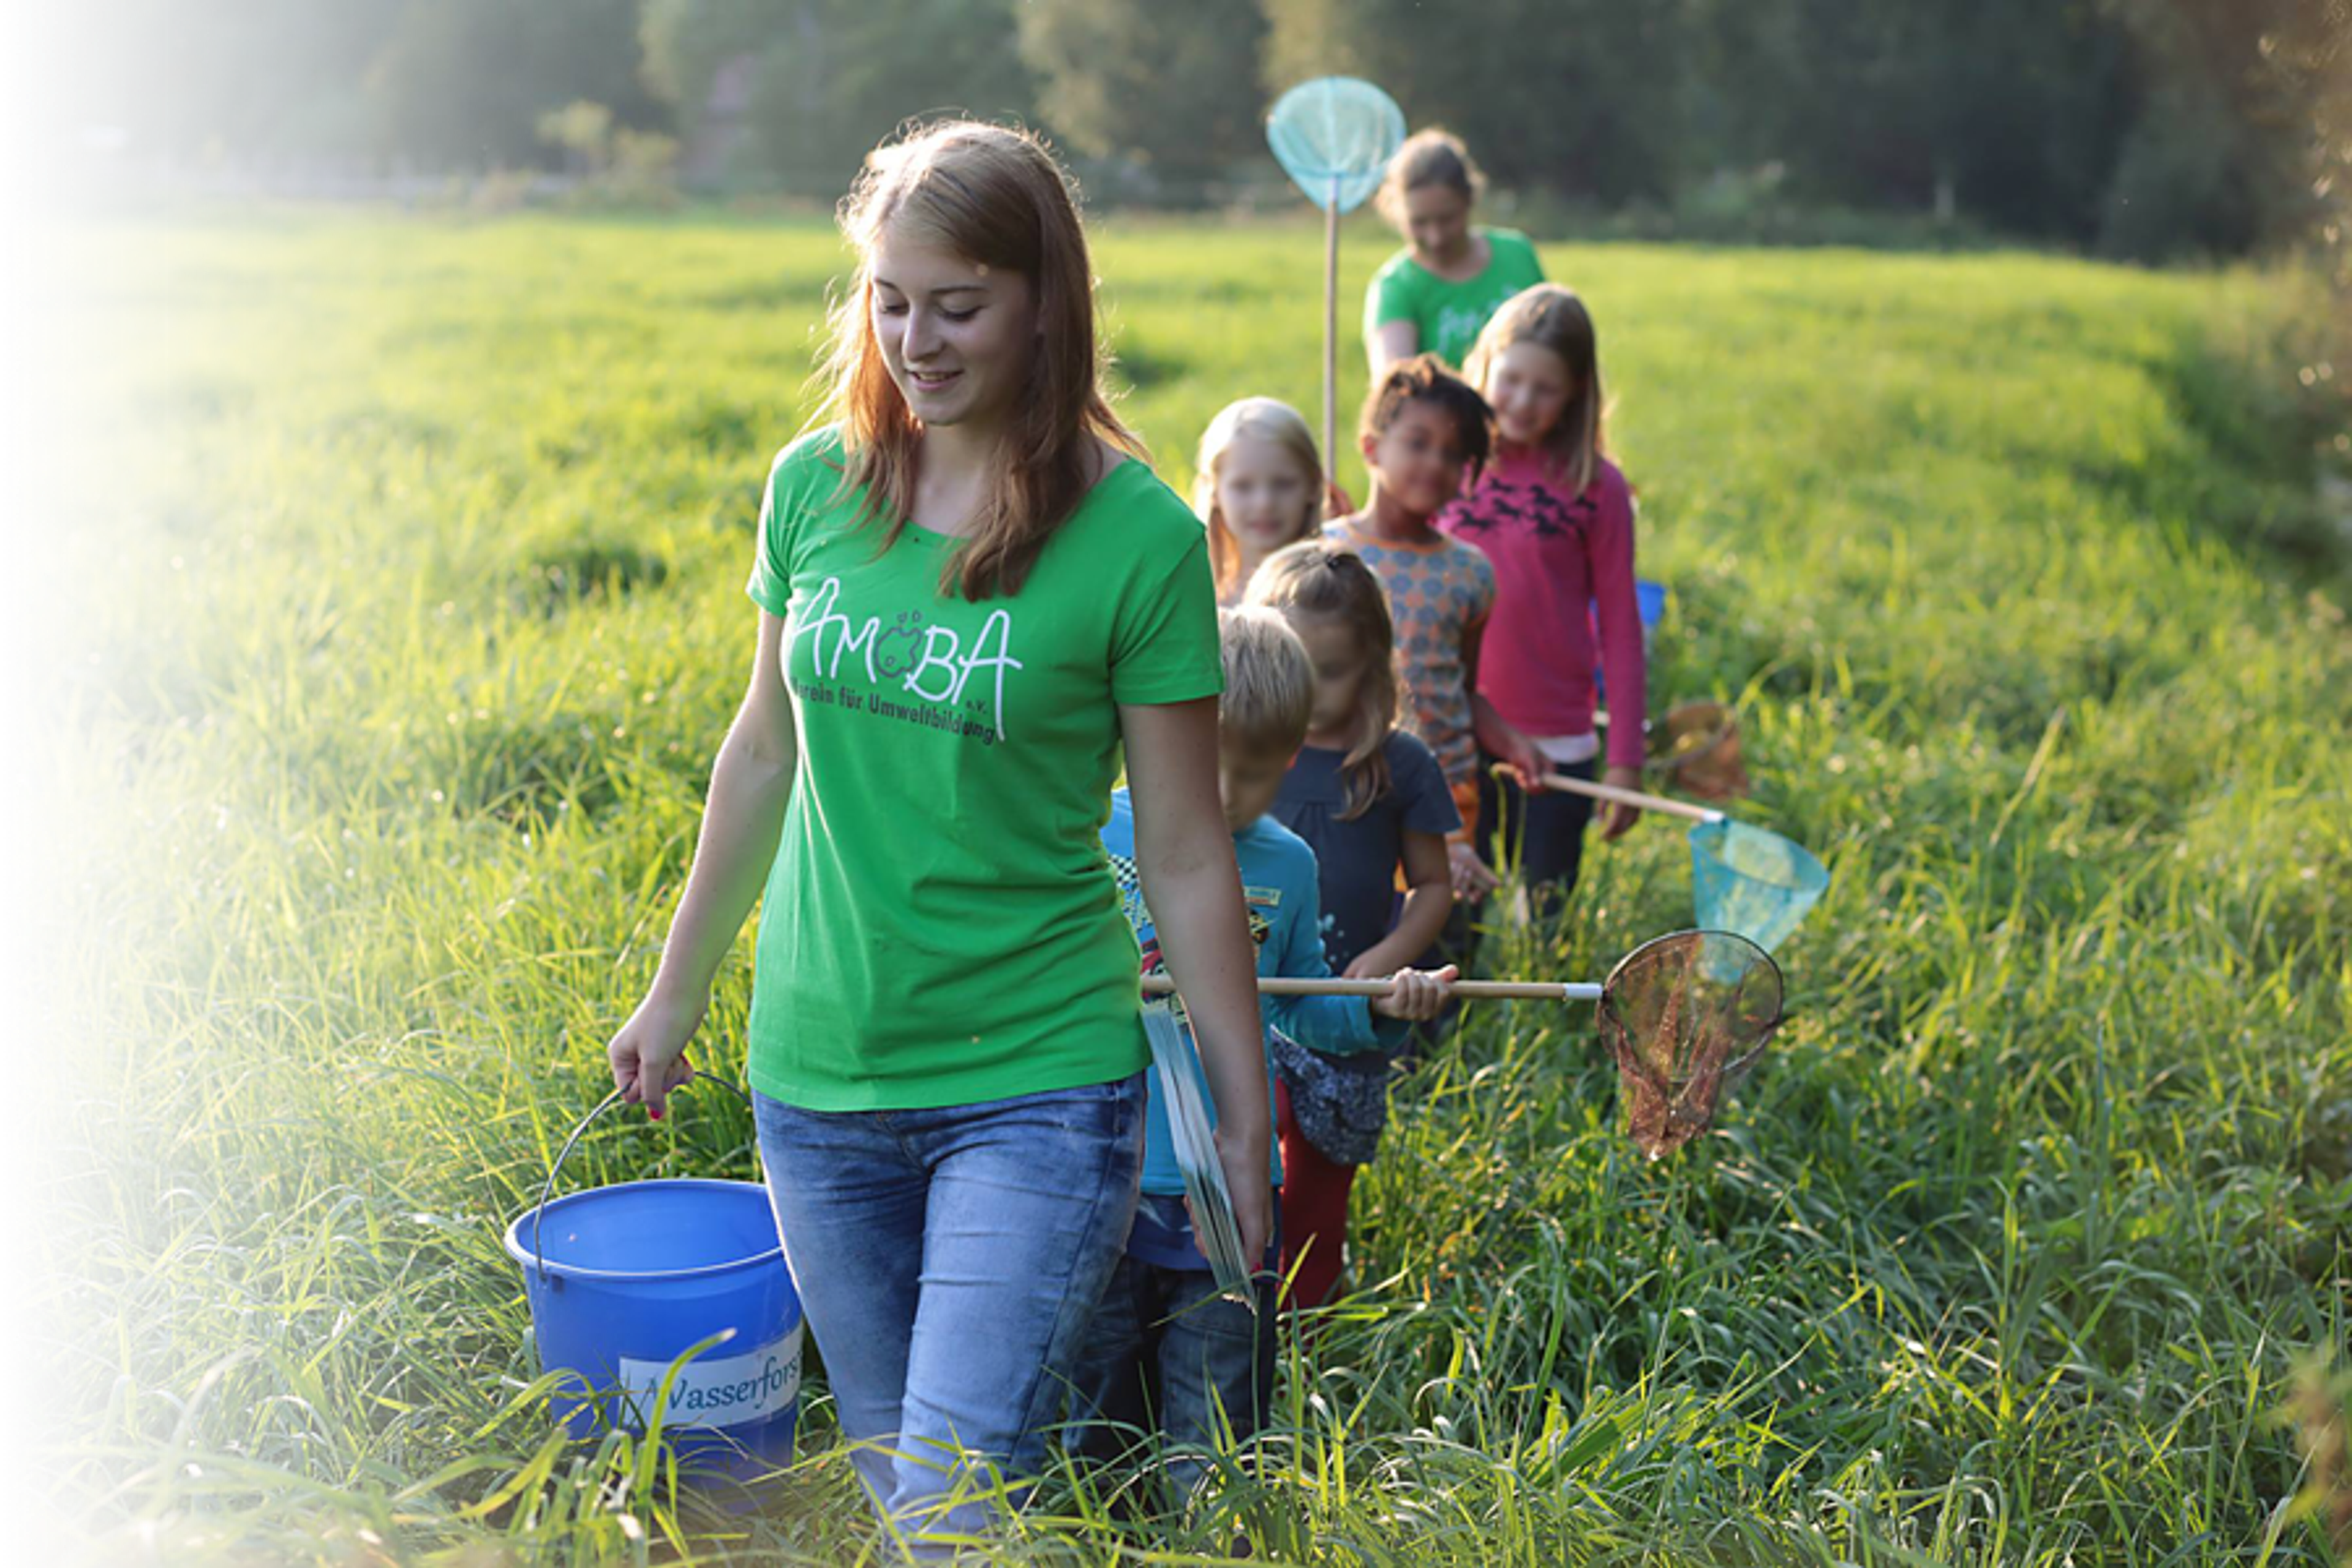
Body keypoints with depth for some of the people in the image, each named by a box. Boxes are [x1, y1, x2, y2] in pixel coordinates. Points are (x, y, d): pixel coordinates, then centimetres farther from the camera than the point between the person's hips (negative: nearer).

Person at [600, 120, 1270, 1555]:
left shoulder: (1136, 536, -11)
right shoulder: (817, 485, 1)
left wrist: (1247, 1119, -3)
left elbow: (1186, 857, -6)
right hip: (818, 1075, 5)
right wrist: (677, 993, 21)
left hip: (1036, 1082, -4)